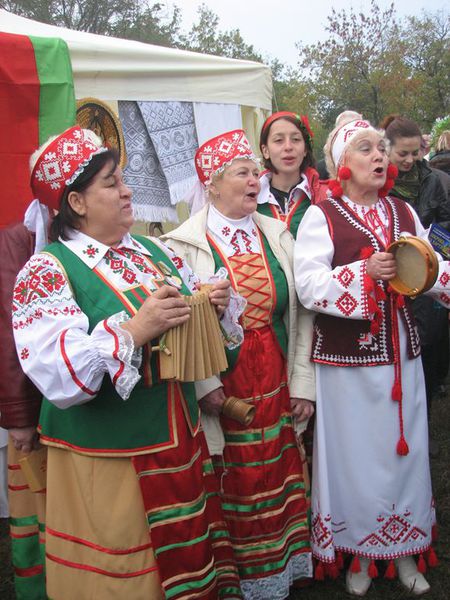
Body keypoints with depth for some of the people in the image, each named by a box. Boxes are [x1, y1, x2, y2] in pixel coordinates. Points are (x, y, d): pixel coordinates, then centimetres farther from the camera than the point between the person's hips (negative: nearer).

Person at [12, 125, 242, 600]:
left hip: (180, 445, 6)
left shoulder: (152, 251, 7)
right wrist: (134, 330, -31)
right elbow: (58, 377, -23)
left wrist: (214, 307, -5)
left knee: (190, 560, 19)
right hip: (106, 464, -6)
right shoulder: (49, 271, -12)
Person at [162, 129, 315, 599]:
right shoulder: (183, 244, -8)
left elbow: (301, 313, 6)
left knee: (278, 482, 14)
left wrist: (302, 383, 3)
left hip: (276, 390, 4)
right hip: (221, 395, -4)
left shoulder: (277, 234, 5)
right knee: (236, 491, 9)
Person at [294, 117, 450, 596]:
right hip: (347, 358, -4)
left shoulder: (403, 213, 11)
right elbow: (307, 285, -15)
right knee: (355, 453, 5)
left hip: (401, 353, 5)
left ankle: (403, 548, 32)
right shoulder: (321, 215, -4)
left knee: (404, 449, 12)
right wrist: (366, 272, -23)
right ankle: (358, 552, 26)